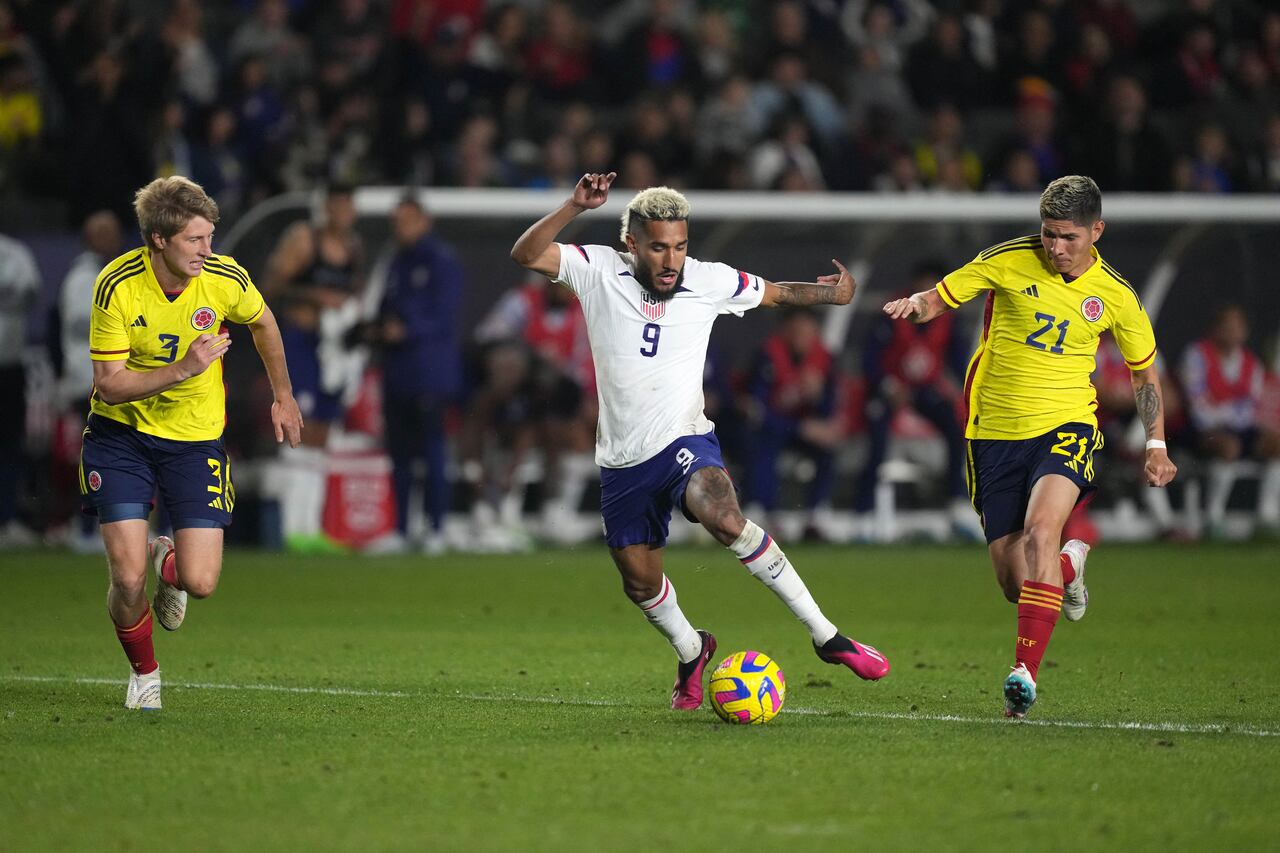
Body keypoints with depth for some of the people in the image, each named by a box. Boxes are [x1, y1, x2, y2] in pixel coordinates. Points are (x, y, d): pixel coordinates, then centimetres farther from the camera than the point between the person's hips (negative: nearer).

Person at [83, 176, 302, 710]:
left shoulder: (225, 279, -15)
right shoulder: (117, 286, -21)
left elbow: (263, 323, 9)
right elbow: (109, 384, -19)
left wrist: (283, 397, 19)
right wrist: (182, 369, -31)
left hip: (196, 439, 2)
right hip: (121, 434, -1)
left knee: (200, 582, -10)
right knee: (128, 579, -11)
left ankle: (169, 565, 30)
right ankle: (144, 674, 21)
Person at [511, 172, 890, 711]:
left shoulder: (709, 282, -3)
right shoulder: (599, 272, -6)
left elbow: (777, 293, 13)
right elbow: (526, 255, -18)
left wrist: (830, 293, 1)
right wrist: (575, 207, -29)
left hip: (686, 442, -2)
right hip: (623, 460, 2)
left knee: (724, 519, -32)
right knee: (640, 581, 10)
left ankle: (825, 636, -27)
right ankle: (690, 652, 43)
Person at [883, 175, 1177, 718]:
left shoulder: (1114, 296, 0)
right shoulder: (1008, 262, -5)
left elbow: (1144, 369, 14)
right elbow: (940, 298, 2)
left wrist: (1156, 445, 5)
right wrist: (914, 306, -22)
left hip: (1064, 428, -1)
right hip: (996, 434, 1)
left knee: (1041, 529, -30)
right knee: (1015, 585, 0)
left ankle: (1025, 671, -29)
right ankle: (1069, 566, 38)